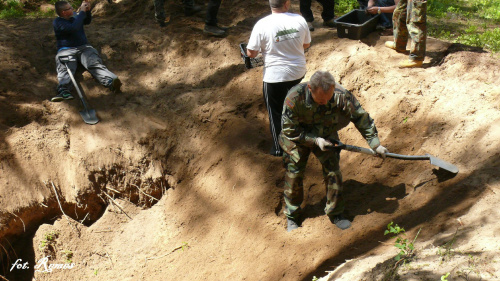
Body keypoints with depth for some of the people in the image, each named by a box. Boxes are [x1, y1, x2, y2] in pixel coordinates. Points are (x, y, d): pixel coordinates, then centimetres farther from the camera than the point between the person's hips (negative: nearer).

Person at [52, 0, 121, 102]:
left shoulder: (74, 15, 19)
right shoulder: (57, 22, -2)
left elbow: (87, 21, 32)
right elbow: (74, 28, -18)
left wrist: (87, 11, 11)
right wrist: (82, 12, -10)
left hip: (83, 47, 3)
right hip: (66, 50, -3)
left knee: (95, 63, -28)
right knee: (65, 69, -33)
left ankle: (111, 82, -56)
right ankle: (64, 91, -60)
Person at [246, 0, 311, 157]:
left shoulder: (262, 25, -17)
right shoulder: (300, 20, -8)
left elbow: (251, 53, -12)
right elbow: (306, 45, 7)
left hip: (275, 76, -4)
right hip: (298, 72, 4)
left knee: (275, 112, 12)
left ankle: (279, 148, 22)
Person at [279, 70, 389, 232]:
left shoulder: (342, 96, -30)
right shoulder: (295, 98, -35)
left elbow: (361, 118, -15)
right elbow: (289, 130, -22)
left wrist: (375, 144, -12)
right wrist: (315, 140, -26)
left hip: (326, 137, 2)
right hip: (298, 138, -2)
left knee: (333, 173, -4)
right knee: (294, 175, 0)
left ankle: (335, 214, 18)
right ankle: (292, 217, 23)